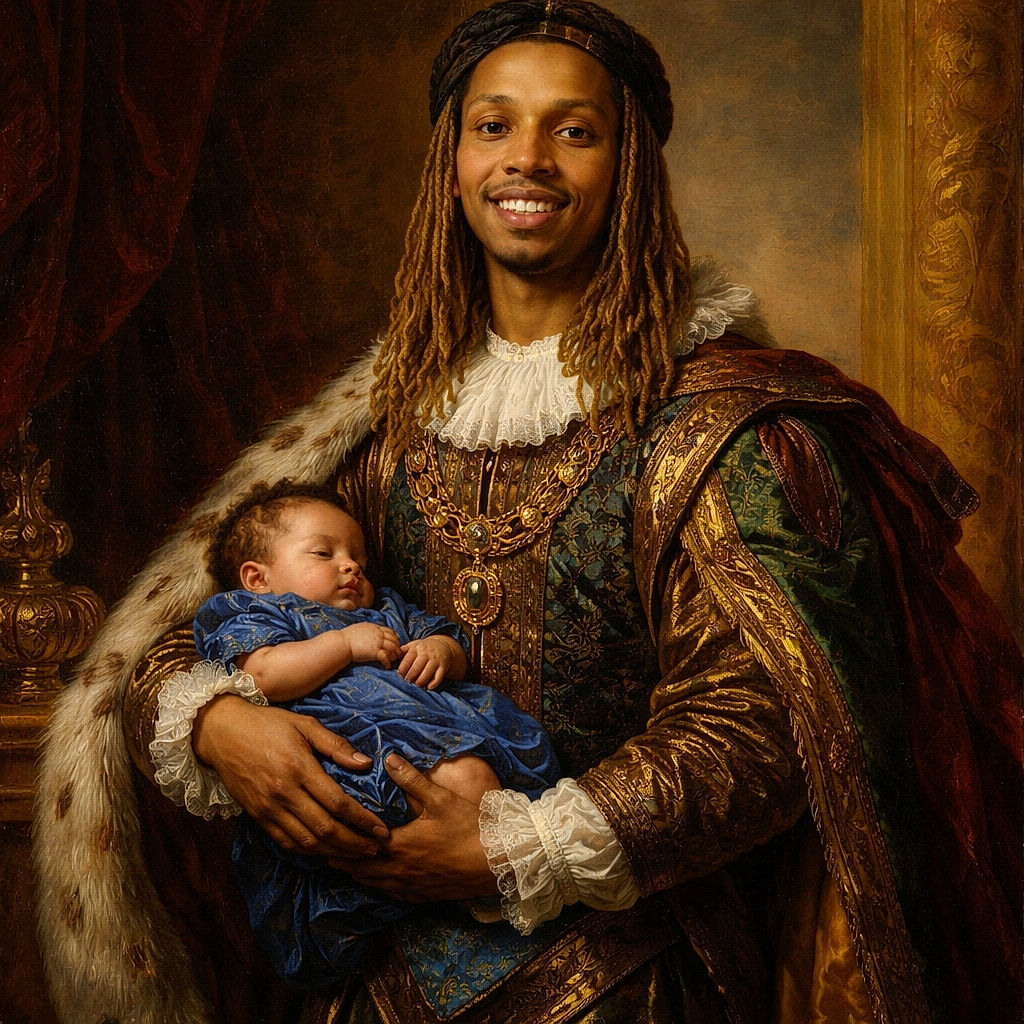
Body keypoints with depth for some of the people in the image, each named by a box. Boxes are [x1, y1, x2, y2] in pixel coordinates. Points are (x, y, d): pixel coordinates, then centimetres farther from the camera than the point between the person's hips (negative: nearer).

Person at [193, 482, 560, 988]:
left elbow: (457, 651, 34)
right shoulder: (257, 614, 17)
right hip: (354, 734, -9)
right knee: (461, 772, -34)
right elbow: (264, 676, -6)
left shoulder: (387, 612, 39)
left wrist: (441, 649, 9)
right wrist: (345, 643, -5)